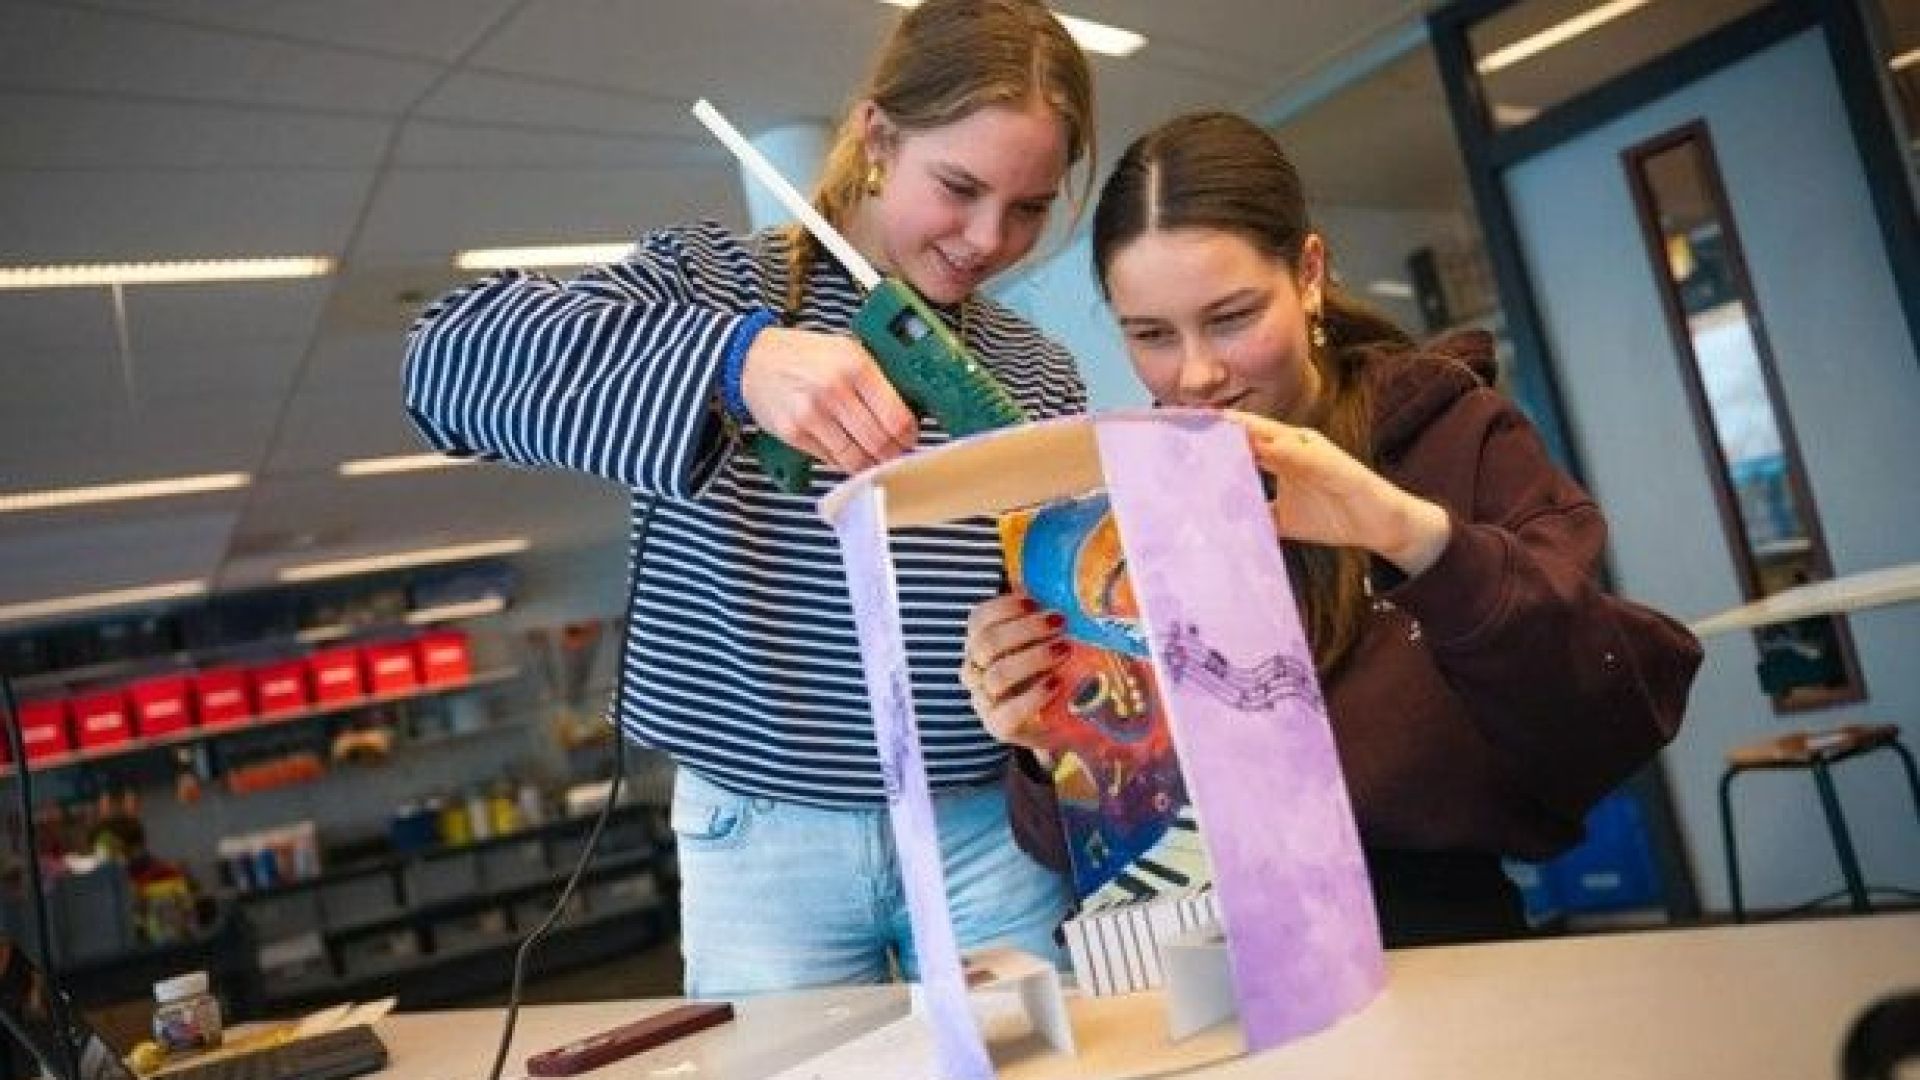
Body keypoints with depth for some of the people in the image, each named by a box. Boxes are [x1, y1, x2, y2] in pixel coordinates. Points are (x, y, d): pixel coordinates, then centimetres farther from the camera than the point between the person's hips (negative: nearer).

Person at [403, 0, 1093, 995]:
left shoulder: (1040, 376, 5)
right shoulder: (713, 283, -5)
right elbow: (449, 360, -20)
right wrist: (734, 360, -35)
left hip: (988, 830, 3)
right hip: (760, 842, -2)